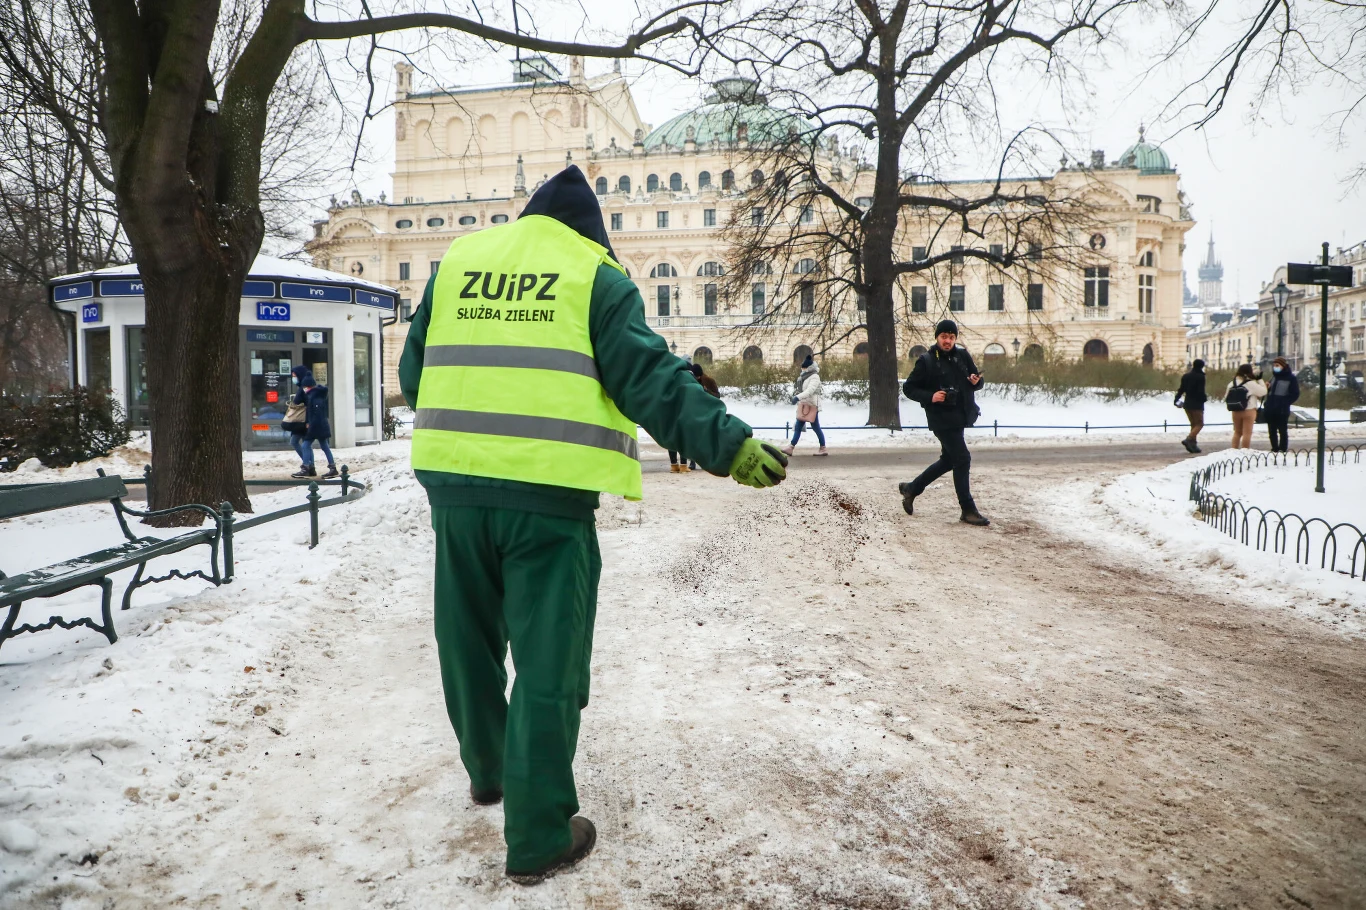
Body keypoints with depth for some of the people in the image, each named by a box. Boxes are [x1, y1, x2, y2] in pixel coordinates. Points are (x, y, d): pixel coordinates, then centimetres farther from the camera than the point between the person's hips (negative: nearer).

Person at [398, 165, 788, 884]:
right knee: (548, 663, 3)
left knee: (470, 643, 22)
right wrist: (728, 446, -10)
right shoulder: (597, 276, 1)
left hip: (454, 486, 5)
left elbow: (414, 370, 20)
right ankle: (540, 837, 10)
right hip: (548, 498, -4)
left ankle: (488, 772, 42)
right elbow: (649, 379, -10)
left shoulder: (456, 261, 15)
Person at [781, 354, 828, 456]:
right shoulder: (804, 376, 15)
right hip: (804, 405, 9)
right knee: (798, 427, 6)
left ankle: (823, 449, 8)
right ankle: (791, 447, 6)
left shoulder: (814, 377, -14)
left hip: (812, 405, -9)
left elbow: (810, 390, -27)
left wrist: (798, 397, -36)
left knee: (816, 427, -1)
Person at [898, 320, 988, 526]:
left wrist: (976, 381, -7)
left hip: (960, 417, 7)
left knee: (948, 460, 16)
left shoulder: (963, 356, 7)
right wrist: (930, 396, -19)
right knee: (962, 459, -9)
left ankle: (911, 489, 33)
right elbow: (908, 388, -4)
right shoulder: (926, 361, -8)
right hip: (941, 419, -7)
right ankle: (968, 510, 0)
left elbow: (977, 381, 17)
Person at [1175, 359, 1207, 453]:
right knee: (1200, 424, -2)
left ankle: (1193, 444, 9)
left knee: (1193, 424, 14)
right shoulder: (1200, 377, -11)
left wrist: (1176, 400, 16)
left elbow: (1181, 389, 8)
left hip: (1187, 403, 7)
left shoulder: (1186, 376, 7)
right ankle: (1189, 439, -20)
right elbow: (1201, 391, -16)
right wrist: (1203, 399, 1)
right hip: (1197, 404, -7)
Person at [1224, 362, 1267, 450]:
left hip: (1235, 412, 5)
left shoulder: (1232, 383, 4)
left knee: (1237, 432, 15)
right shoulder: (1251, 383, -13)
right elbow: (1263, 391, -4)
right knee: (1247, 433, 0)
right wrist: (1260, 380, 3)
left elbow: (1226, 397, 8)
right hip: (1249, 411, -5)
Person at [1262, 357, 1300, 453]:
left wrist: (1284, 403, -15)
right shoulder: (1274, 377, 15)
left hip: (1282, 411, -6)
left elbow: (1295, 394, -5)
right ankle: (1275, 449, 18)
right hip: (1270, 410, 6)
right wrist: (1267, 402, 4)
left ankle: (1283, 449, 6)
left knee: (1282, 431, 0)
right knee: (1272, 431, 9)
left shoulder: (1291, 378, -4)